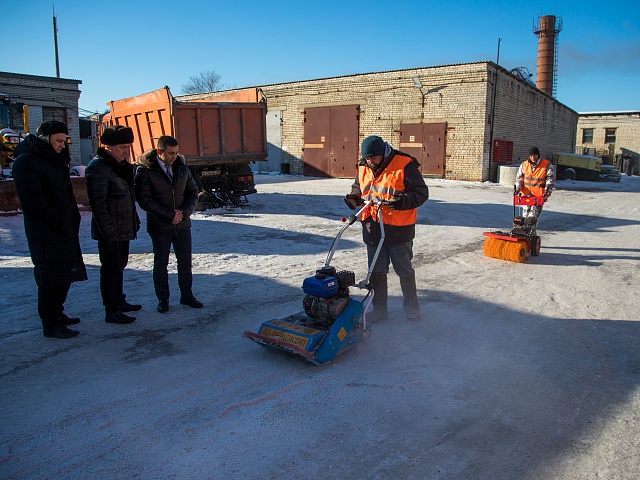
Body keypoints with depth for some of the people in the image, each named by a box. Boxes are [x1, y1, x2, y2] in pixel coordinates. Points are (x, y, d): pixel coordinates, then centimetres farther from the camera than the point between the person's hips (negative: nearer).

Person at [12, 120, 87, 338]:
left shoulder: (56, 160, 18)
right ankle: (51, 325, 5)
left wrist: (73, 220, 11)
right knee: (51, 278, -4)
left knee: (65, 275, 15)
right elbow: (32, 200, -19)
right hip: (45, 234, -9)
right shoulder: (26, 161, -11)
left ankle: (57, 314, 30)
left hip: (65, 231, 9)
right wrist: (59, 222, -17)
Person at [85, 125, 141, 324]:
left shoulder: (122, 164, 13)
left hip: (124, 228, 9)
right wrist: (109, 232, -23)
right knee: (110, 269, -2)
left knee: (119, 265, 19)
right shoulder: (97, 167, -16)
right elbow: (98, 203, -20)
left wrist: (134, 219, 18)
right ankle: (111, 312, 7)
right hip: (110, 231, -9)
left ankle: (119, 301, 33)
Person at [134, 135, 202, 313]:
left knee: (185, 262, 9)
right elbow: (144, 200, -14)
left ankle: (187, 295, 24)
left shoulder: (182, 168, 4)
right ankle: (163, 299, 20)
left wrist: (184, 212, -9)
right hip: (159, 226, -3)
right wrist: (169, 215, -16)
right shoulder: (144, 170, -9)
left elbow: (193, 193, 8)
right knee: (161, 264, 7)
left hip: (182, 224, 4)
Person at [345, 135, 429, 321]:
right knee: (376, 272, 12)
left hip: (398, 230, -5)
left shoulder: (405, 166, -13)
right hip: (372, 229, 5)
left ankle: (411, 306, 31)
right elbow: (358, 187, 22)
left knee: (404, 270, 11)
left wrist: (403, 200, -30)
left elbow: (421, 193, -12)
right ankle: (379, 309, 25)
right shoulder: (363, 168, 5)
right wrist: (354, 197, 0)